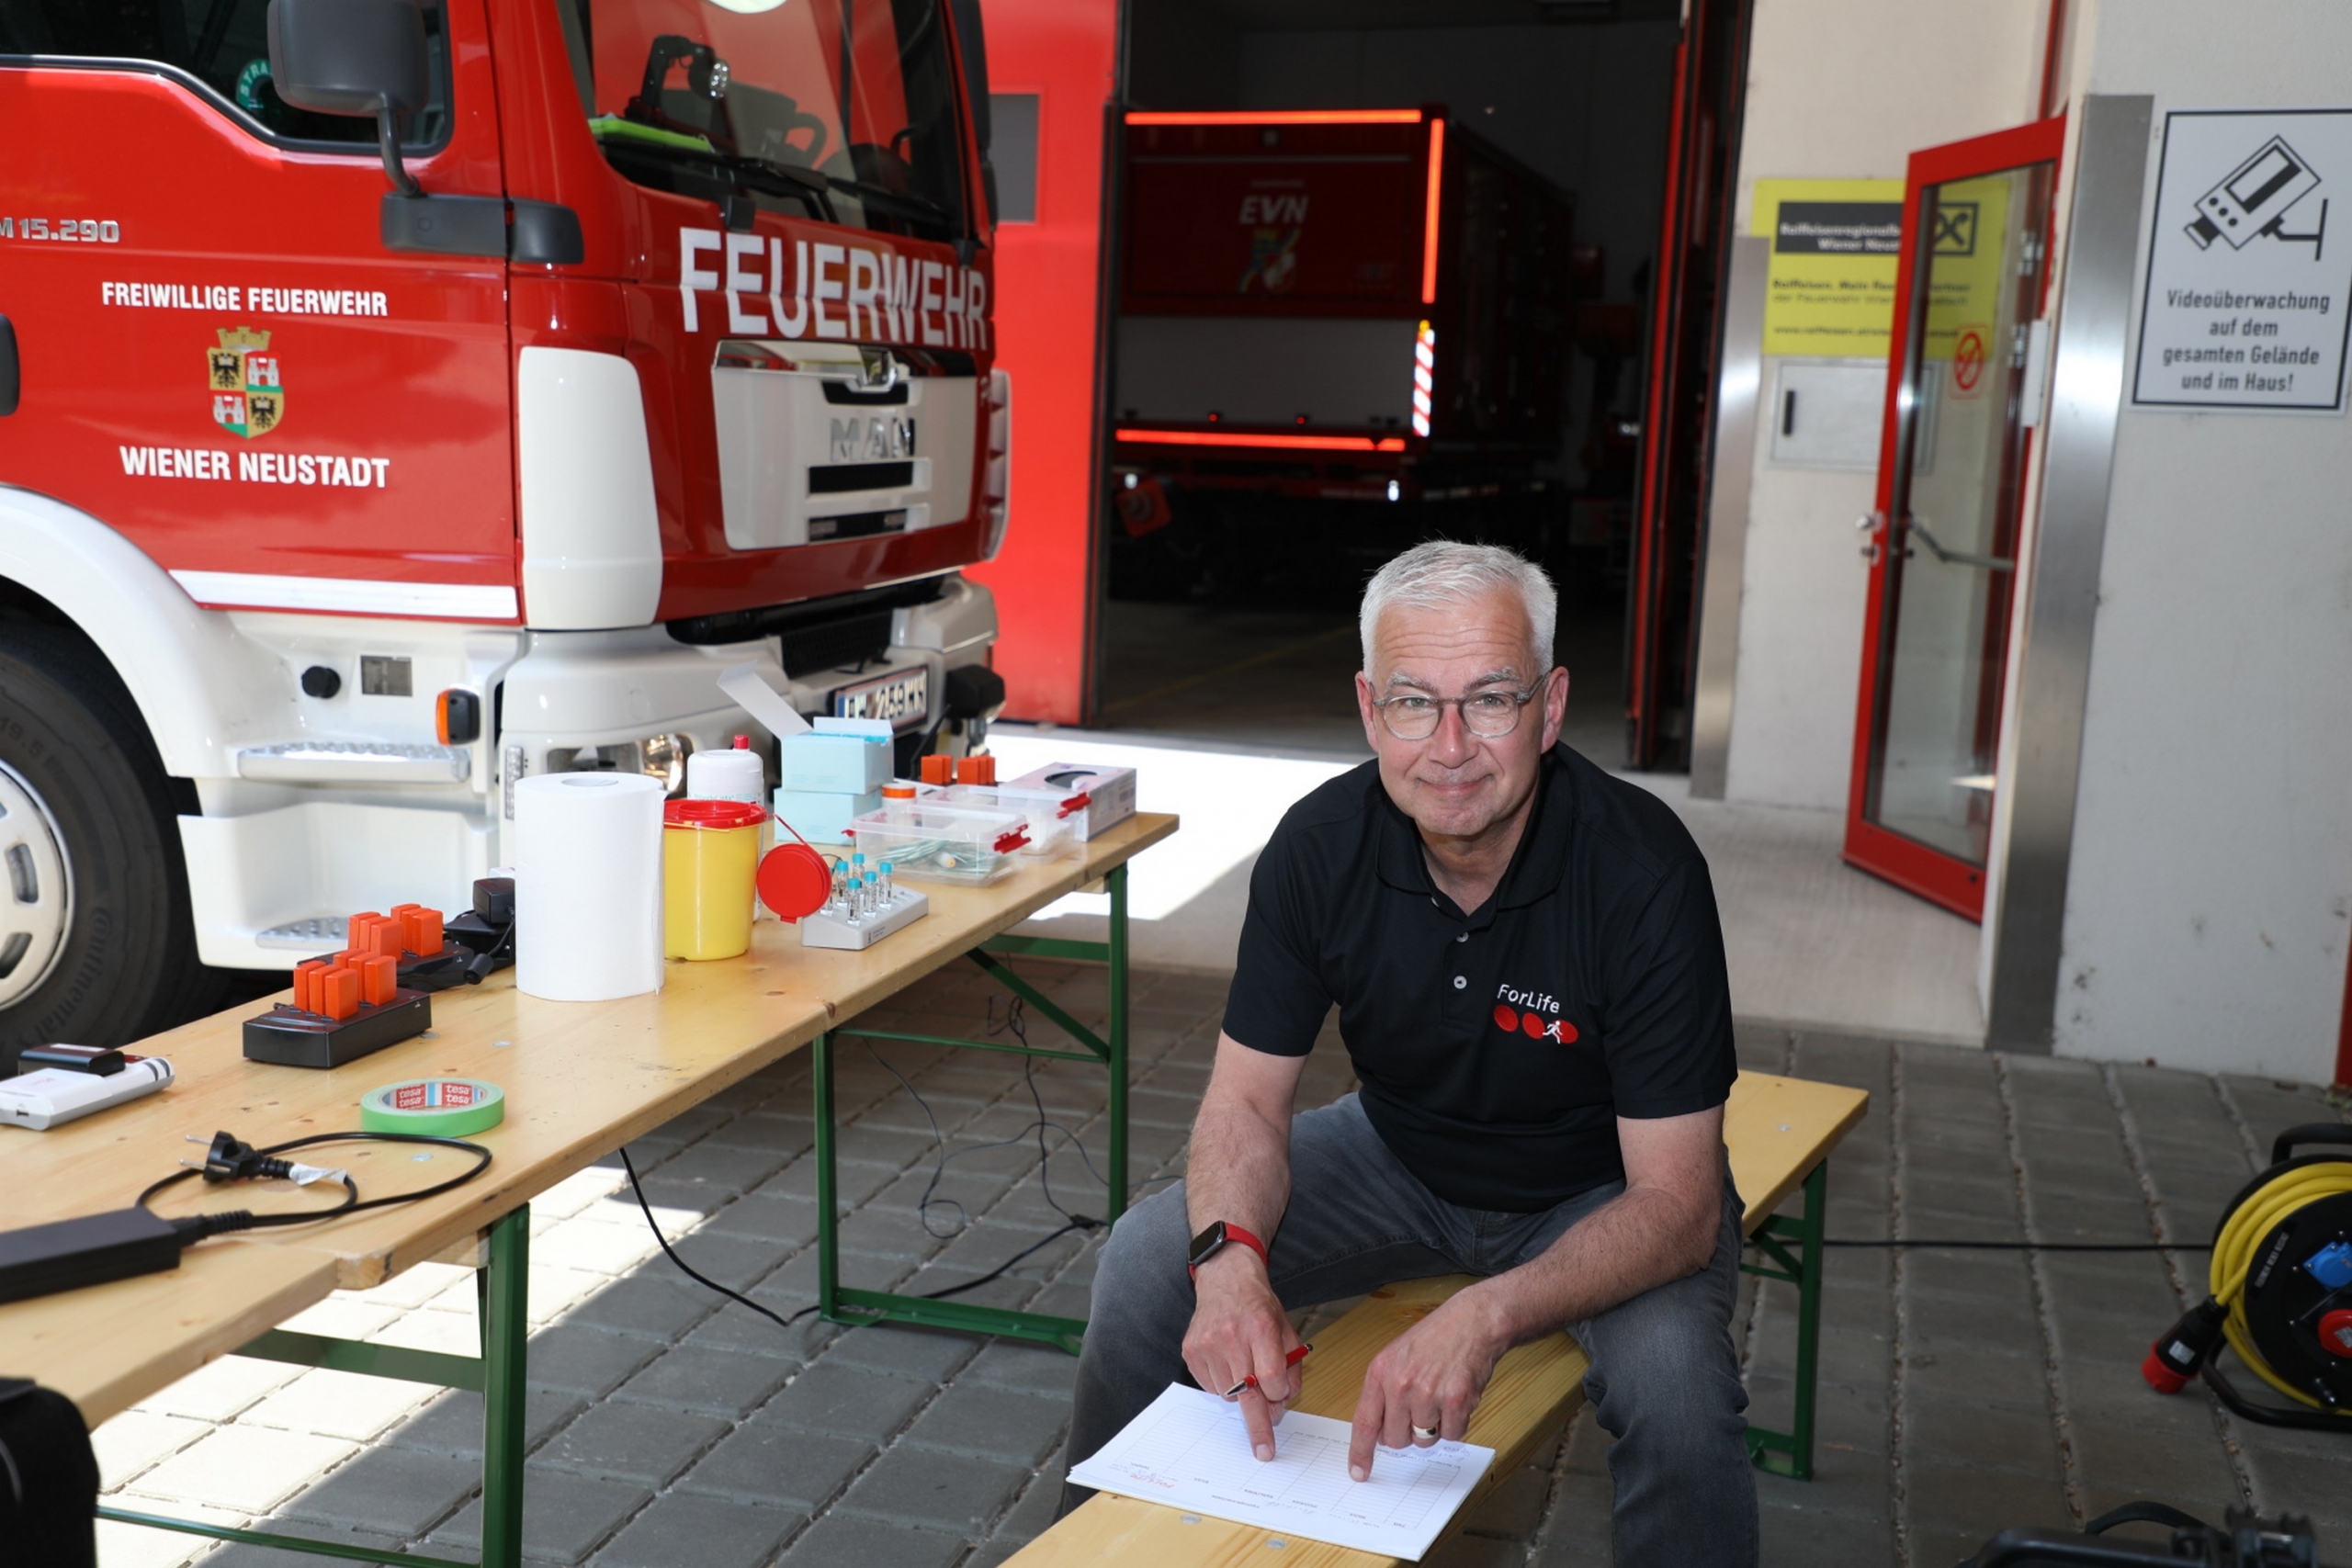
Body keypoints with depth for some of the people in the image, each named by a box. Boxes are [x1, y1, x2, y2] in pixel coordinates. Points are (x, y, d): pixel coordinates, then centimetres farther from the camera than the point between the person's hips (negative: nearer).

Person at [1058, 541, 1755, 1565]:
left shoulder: (1642, 870, -30)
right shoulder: (1321, 846, -18)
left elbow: (1675, 1203, -29)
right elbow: (1247, 1101, -11)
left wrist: (1487, 1316, -46)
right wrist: (1231, 1258, -34)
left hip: (1601, 1193, -3)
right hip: (1400, 1154, 3)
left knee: (1673, 1378, -33)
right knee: (1148, 1259, -11)